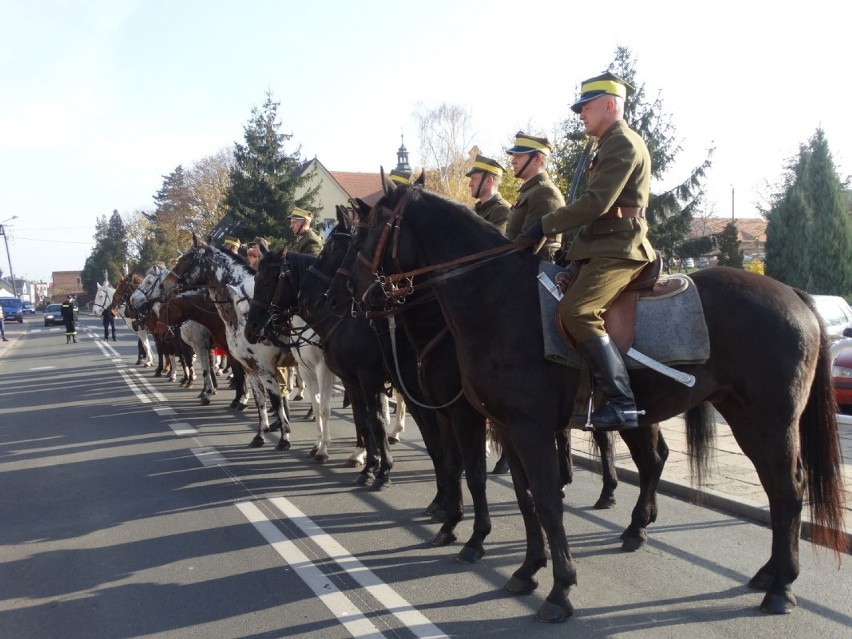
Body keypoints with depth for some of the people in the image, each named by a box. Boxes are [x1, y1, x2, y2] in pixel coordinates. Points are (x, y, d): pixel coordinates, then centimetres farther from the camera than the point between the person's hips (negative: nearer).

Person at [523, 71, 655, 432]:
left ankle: (621, 402, -29)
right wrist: (574, 243, 19)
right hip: (603, 246, 12)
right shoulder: (612, 145, 22)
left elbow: (596, 202, -21)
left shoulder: (623, 144, -11)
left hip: (618, 249, -12)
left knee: (575, 310, -30)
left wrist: (547, 225, -16)